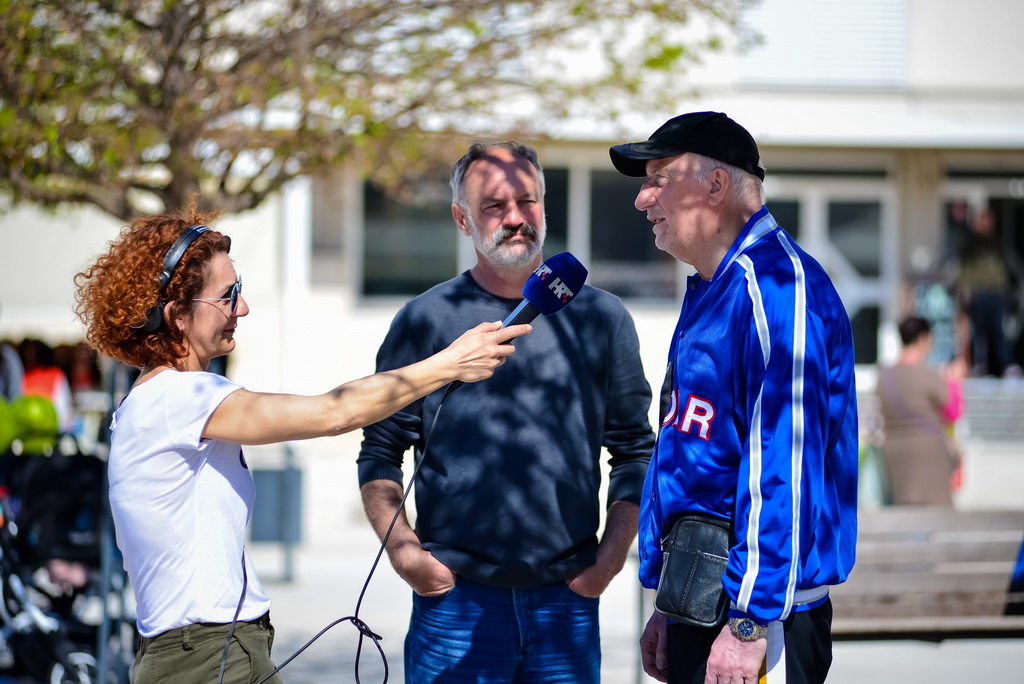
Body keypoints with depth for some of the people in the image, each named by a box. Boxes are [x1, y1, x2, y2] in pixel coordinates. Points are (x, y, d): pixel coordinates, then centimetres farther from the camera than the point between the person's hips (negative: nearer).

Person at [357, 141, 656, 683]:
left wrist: (610, 558, 1)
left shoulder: (600, 318, 8)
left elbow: (634, 453, 11)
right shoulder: (425, 321, 2)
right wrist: (404, 553, -6)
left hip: (568, 600, 2)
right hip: (455, 599, -1)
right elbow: (380, 455, 5)